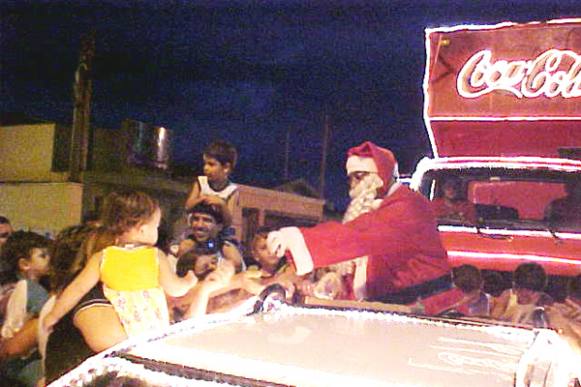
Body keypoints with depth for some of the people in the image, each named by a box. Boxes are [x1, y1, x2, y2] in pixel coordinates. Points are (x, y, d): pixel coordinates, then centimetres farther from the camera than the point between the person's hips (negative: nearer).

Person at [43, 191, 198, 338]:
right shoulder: (156, 256, -6)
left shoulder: (101, 258, -3)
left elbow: (77, 288, -1)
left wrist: (53, 316, 11)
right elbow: (175, 289, -3)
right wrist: (189, 281, 19)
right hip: (158, 329, 0)